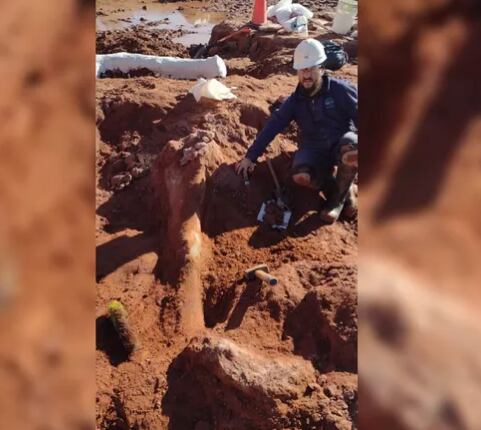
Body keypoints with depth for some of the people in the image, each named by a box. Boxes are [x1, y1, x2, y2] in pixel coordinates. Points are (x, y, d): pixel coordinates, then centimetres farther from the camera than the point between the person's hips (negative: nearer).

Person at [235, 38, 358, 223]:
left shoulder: (340, 90, -10)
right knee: (301, 176, -32)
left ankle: (339, 195, -11)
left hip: (341, 144, -2)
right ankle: (342, 187, -1)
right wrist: (250, 156, -3)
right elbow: (272, 127, -1)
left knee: (351, 149, -40)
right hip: (313, 149, 2)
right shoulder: (295, 100, 0)